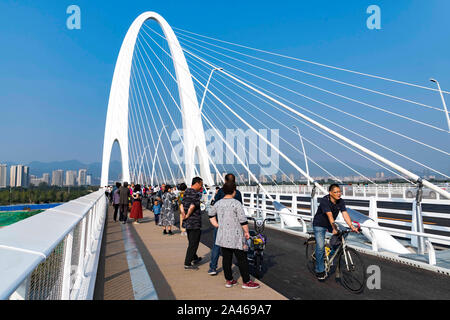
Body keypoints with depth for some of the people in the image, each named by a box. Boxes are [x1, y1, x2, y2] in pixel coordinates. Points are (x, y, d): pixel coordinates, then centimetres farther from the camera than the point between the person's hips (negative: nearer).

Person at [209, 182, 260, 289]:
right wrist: (247, 232, -4)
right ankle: (246, 282, 11)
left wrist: (217, 225, 22)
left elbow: (211, 214, 21)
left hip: (223, 235, 6)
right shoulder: (236, 203, -15)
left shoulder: (218, 203, 5)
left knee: (226, 258, 12)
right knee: (242, 259, 3)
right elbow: (243, 220, -15)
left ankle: (229, 280, 22)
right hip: (235, 236, -6)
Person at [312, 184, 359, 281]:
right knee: (320, 247, -13)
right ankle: (320, 271, 0)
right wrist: (334, 228, -46)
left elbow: (345, 214, -19)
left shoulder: (341, 202, -9)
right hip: (319, 225, -6)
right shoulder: (324, 201, -26)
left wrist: (352, 227, -32)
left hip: (330, 225, 6)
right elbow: (330, 215, -36)